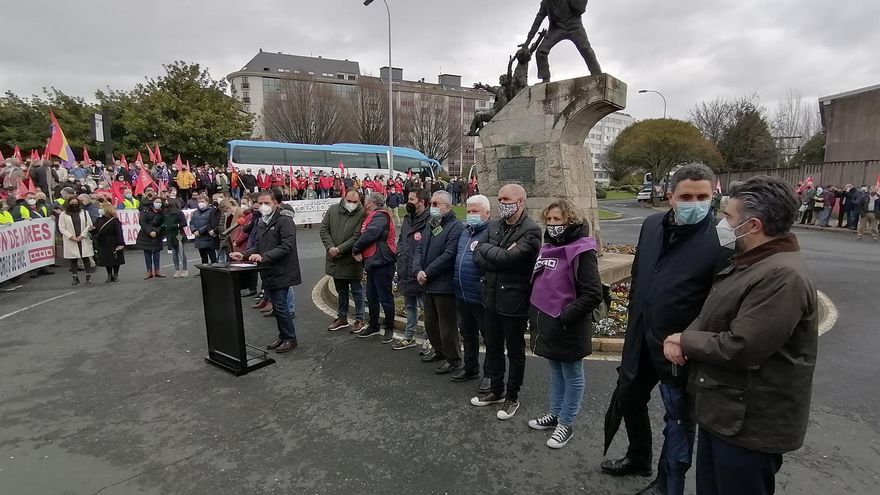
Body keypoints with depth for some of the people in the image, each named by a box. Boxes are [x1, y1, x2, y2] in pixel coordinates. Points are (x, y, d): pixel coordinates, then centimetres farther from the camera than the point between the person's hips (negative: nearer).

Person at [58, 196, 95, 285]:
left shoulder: (84, 212, 6)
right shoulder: (63, 214, 3)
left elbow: (89, 225, 2)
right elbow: (61, 228, 0)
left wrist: (81, 236, -8)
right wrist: (72, 237, -10)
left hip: (84, 240, 0)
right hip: (71, 241, 0)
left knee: (86, 258, 2)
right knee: (73, 259, 4)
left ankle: (88, 276, 10)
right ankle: (75, 278, 10)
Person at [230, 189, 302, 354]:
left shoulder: (285, 221, -14)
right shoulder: (261, 222, 13)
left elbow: (286, 246, -22)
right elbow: (259, 246, 19)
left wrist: (263, 257, -28)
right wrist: (244, 255, 2)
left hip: (282, 272, -8)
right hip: (269, 272, 8)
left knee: (280, 306, -5)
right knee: (276, 305, 15)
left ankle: (290, 339, 10)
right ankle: (282, 336, 28)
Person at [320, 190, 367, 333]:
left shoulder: (362, 214, -13)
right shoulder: (333, 209, 2)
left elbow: (357, 237, -18)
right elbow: (324, 229, 2)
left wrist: (339, 249, -19)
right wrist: (330, 247, -12)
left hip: (352, 260, -5)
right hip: (335, 259, 5)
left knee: (356, 291, 8)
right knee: (341, 290, 19)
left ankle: (359, 319, 21)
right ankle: (342, 318, 32)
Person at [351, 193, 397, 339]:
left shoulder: (380, 216, -13)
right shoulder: (373, 216, 19)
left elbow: (369, 234, -24)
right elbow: (364, 235, 17)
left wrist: (356, 249, -12)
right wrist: (359, 250, 0)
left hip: (382, 262, -10)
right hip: (372, 261, 10)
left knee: (385, 297, 0)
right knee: (371, 296, 17)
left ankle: (389, 327, 14)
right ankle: (373, 326, 29)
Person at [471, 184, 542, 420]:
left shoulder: (531, 231, -16)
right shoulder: (494, 226, 6)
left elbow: (507, 258, -26)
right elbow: (478, 258, -1)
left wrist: (485, 247, -9)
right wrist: (498, 256, -18)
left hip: (515, 300, -6)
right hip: (492, 297, 7)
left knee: (515, 352, 11)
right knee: (493, 347, 18)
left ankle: (512, 397, 28)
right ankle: (496, 390, 37)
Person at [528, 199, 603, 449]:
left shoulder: (581, 251, -17)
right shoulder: (548, 247, 8)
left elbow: (593, 294, -21)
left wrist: (565, 317, -21)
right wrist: (535, 314, 13)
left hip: (567, 327, -8)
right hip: (546, 323, 8)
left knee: (572, 376, 10)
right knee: (556, 372, 22)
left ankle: (566, 424, 24)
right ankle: (555, 414, 37)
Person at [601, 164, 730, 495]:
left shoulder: (721, 239, -19)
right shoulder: (652, 225, 1)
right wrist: (635, 317, 12)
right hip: (641, 339, 7)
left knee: (678, 419, 14)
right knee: (628, 399, 22)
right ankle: (638, 458, 49)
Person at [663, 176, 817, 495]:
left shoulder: (783, 276, -26)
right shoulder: (749, 263, 9)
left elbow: (739, 348, -30)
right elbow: (712, 317, 12)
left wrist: (685, 341, -13)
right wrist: (684, 339, -8)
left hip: (750, 423, -9)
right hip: (723, 411, 10)